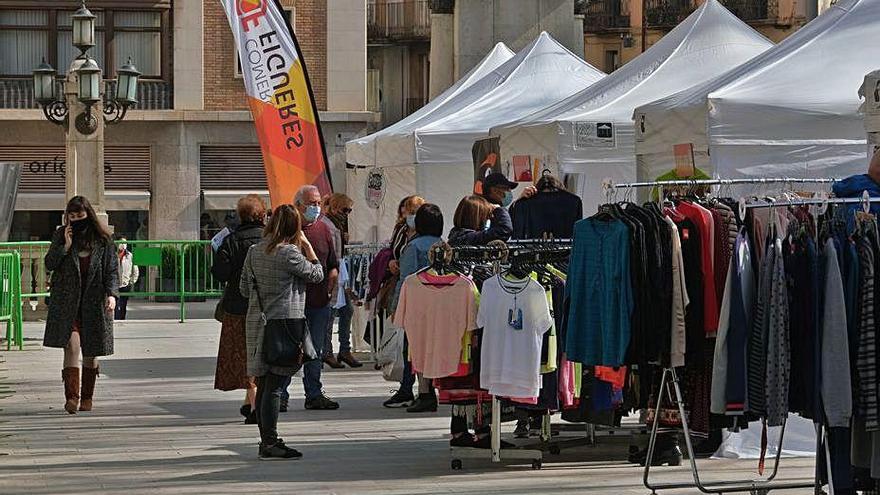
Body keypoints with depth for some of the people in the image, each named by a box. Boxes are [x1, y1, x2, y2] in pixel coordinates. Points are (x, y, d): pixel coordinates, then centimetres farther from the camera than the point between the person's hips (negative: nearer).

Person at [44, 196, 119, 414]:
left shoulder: (102, 239, 4)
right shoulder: (61, 235, 7)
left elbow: (112, 270, 2)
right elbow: (49, 264, 3)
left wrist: (112, 294, -13)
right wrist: (65, 246, -10)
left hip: (94, 301, 1)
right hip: (67, 301, -1)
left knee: (91, 351, 6)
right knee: (72, 345, -16)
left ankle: (87, 397, 21)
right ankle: (71, 396, -20)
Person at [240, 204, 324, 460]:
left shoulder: (254, 251, 8)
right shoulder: (289, 253, -13)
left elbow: (244, 289, 15)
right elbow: (317, 274, -2)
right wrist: (307, 245, 4)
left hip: (257, 323, 7)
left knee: (264, 385, 11)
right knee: (275, 386, -6)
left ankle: (266, 441, 16)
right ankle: (270, 442, -6)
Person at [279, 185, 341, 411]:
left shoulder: (323, 229, 12)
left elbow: (333, 264, 19)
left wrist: (332, 279, 2)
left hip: (319, 301, 5)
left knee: (315, 351, 11)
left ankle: (314, 395, 18)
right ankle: (280, 396, 4)